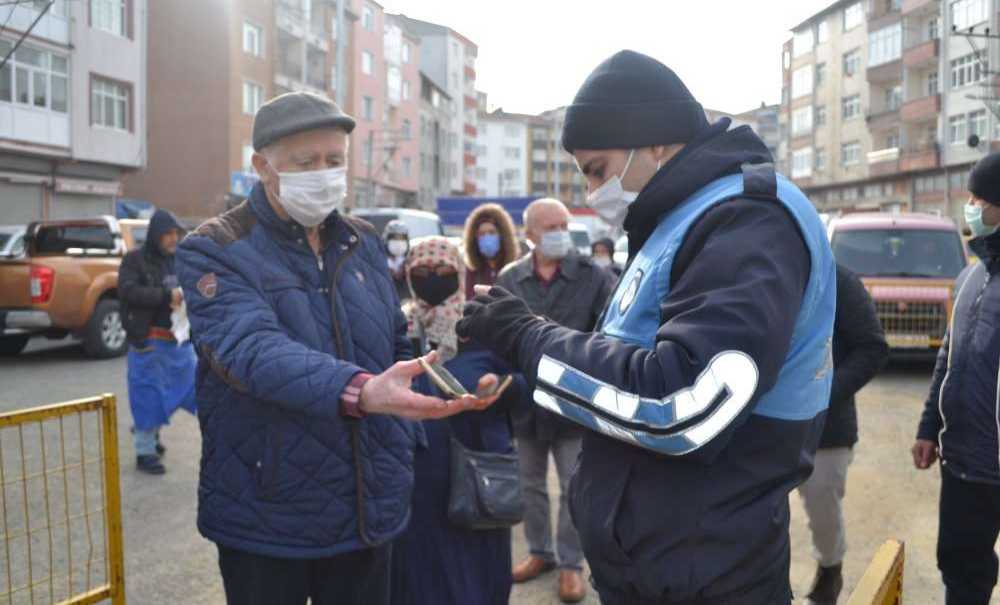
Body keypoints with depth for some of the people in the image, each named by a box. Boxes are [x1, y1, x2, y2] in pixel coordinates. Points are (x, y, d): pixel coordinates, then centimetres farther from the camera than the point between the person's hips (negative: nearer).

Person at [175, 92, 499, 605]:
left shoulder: (365, 244, 7)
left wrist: (404, 449, 8)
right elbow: (253, 351, -29)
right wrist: (360, 392, -44)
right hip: (267, 522, -4)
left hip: (371, 512, 5)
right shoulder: (213, 252, -11)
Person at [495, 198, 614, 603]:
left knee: (574, 489, 8)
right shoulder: (509, 279, 2)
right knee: (530, 484, 17)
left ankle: (571, 563, 24)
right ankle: (539, 552, 36)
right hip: (524, 399, 3)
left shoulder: (594, 277, -6)